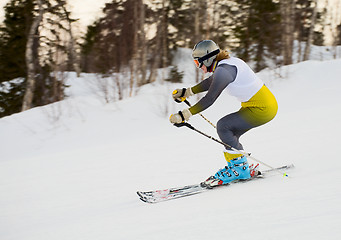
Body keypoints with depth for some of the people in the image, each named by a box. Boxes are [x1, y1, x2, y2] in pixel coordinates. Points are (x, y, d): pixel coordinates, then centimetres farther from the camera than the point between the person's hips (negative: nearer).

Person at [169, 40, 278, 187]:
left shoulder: (223, 71, -19)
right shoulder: (227, 63, 10)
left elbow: (209, 100, -23)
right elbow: (211, 82, 28)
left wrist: (183, 116, -23)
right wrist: (186, 92, 32)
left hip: (262, 109, -10)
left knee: (223, 126, -10)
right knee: (229, 134, 9)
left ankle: (240, 168, -4)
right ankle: (235, 168, 16)